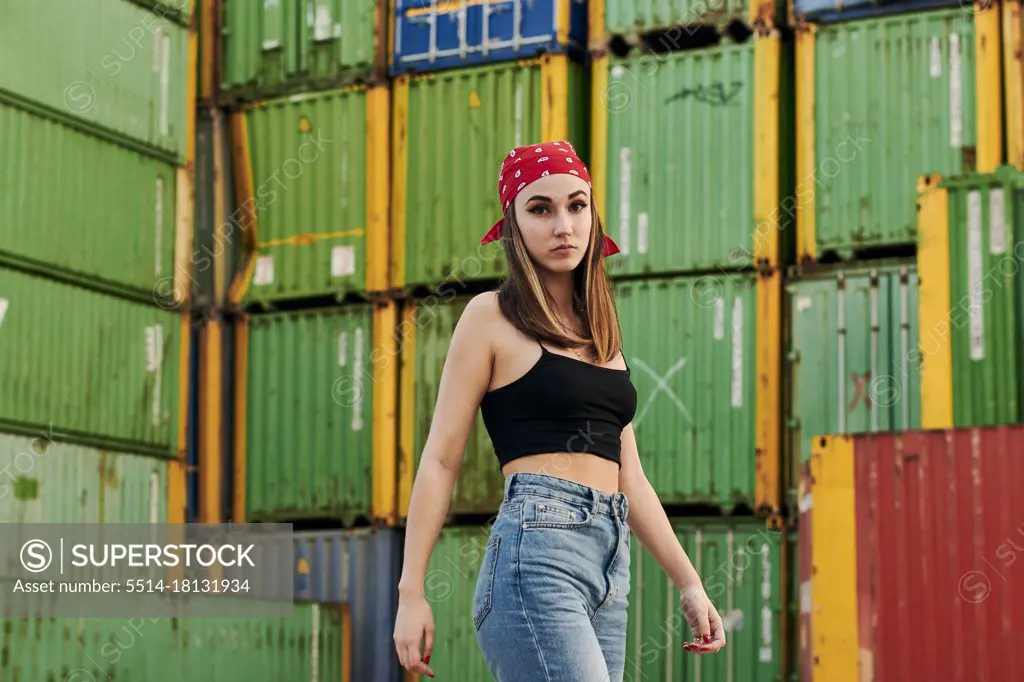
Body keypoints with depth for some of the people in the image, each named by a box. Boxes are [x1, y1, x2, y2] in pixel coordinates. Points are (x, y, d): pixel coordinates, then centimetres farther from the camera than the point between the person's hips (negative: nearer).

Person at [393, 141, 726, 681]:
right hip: (537, 550, -7)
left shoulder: (601, 332, 22)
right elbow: (440, 459, -1)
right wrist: (411, 592, -7)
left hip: (610, 560, 7)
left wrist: (688, 582, 17)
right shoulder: (492, 317, 3)